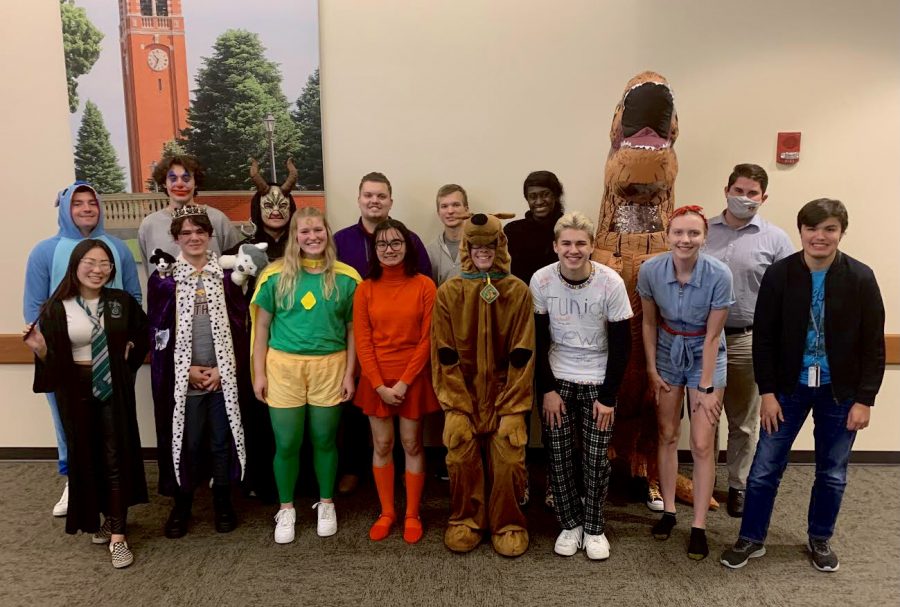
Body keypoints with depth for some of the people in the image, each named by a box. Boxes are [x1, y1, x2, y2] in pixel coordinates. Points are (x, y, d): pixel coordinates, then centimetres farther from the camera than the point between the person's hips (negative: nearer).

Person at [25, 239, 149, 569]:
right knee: (86, 458, 11)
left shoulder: (121, 301, -2)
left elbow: (144, 332, 16)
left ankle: (117, 535, 8)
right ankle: (97, 519, 33)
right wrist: (39, 349, -24)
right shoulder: (56, 308, -7)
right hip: (77, 391, 0)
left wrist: (130, 353, 3)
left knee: (117, 457, 1)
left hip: (115, 389, 1)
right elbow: (52, 361, -6)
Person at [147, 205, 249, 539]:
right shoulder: (163, 278, 1)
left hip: (224, 376, 0)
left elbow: (241, 326, 0)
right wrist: (188, 370, -8)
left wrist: (222, 369, -8)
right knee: (185, 443, 8)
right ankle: (182, 505, 27)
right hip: (182, 378, 0)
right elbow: (158, 332, 0)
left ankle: (223, 501, 28)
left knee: (223, 441, 10)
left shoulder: (228, 274, 1)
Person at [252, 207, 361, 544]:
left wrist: (349, 373, 0)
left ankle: (326, 504, 33)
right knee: (286, 443, 6)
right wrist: (259, 373, -1)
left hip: (329, 367, 0)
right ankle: (286, 509, 28)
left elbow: (353, 330, 4)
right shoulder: (276, 275, -1)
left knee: (324, 440, 12)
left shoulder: (345, 278, 0)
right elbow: (261, 326, 3)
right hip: (284, 366, 0)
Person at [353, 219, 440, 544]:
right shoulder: (365, 289, 0)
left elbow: (427, 339, -8)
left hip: (413, 379, -2)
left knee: (412, 445, 8)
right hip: (376, 380, 2)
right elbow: (362, 341, -2)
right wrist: (380, 385, -10)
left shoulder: (424, 286, -6)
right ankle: (386, 512, 26)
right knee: (382, 446, 10)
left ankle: (412, 514, 23)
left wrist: (404, 382, -12)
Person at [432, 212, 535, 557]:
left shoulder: (518, 291, 0)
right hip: (462, 392, 0)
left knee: (509, 456, -10)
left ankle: (508, 524, 13)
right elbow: (445, 355, -2)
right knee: (460, 452, -12)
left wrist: (511, 406, -8)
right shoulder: (449, 292, 0)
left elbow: (522, 354, -3)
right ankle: (466, 520, 12)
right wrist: (459, 404, -9)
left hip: (503, 392, 0)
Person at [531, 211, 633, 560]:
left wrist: (608, 396, -9)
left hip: (597, 380, -1)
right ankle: (569, 523, 21)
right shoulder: (541, 280, -12)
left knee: (596, 457, 0)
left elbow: (621, 344, -9)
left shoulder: (611, 282, -15)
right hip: (557, 378, 1)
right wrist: (547, 389, -7)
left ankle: (594, 527, 20)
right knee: (559, 455, 2)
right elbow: (538, 340, -4)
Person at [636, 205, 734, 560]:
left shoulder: (719, 275, -24)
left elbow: (712, 335, -16)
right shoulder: (651, 270, -18)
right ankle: (668, 510, 26)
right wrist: (651, 370, 0)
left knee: (702, 445, -2)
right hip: (667, 352, 2)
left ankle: (699, 527, 11)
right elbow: (649, 322, -3)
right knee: (667, 435, 10)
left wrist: (706, 387, -12)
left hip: (704, 355, -2)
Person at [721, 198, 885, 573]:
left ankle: (819, 540, 36)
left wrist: (864, 399, -6)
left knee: (832, 474, 14)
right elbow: (764, 338, -5)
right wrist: (767, 391, -8)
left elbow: (873, 345, -4)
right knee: (765, 468, 5)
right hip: (790, 387, 0)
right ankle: (751, 539, 23)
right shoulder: (779, 274, -8)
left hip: (839, 392, 0)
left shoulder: (861, 278, -9)